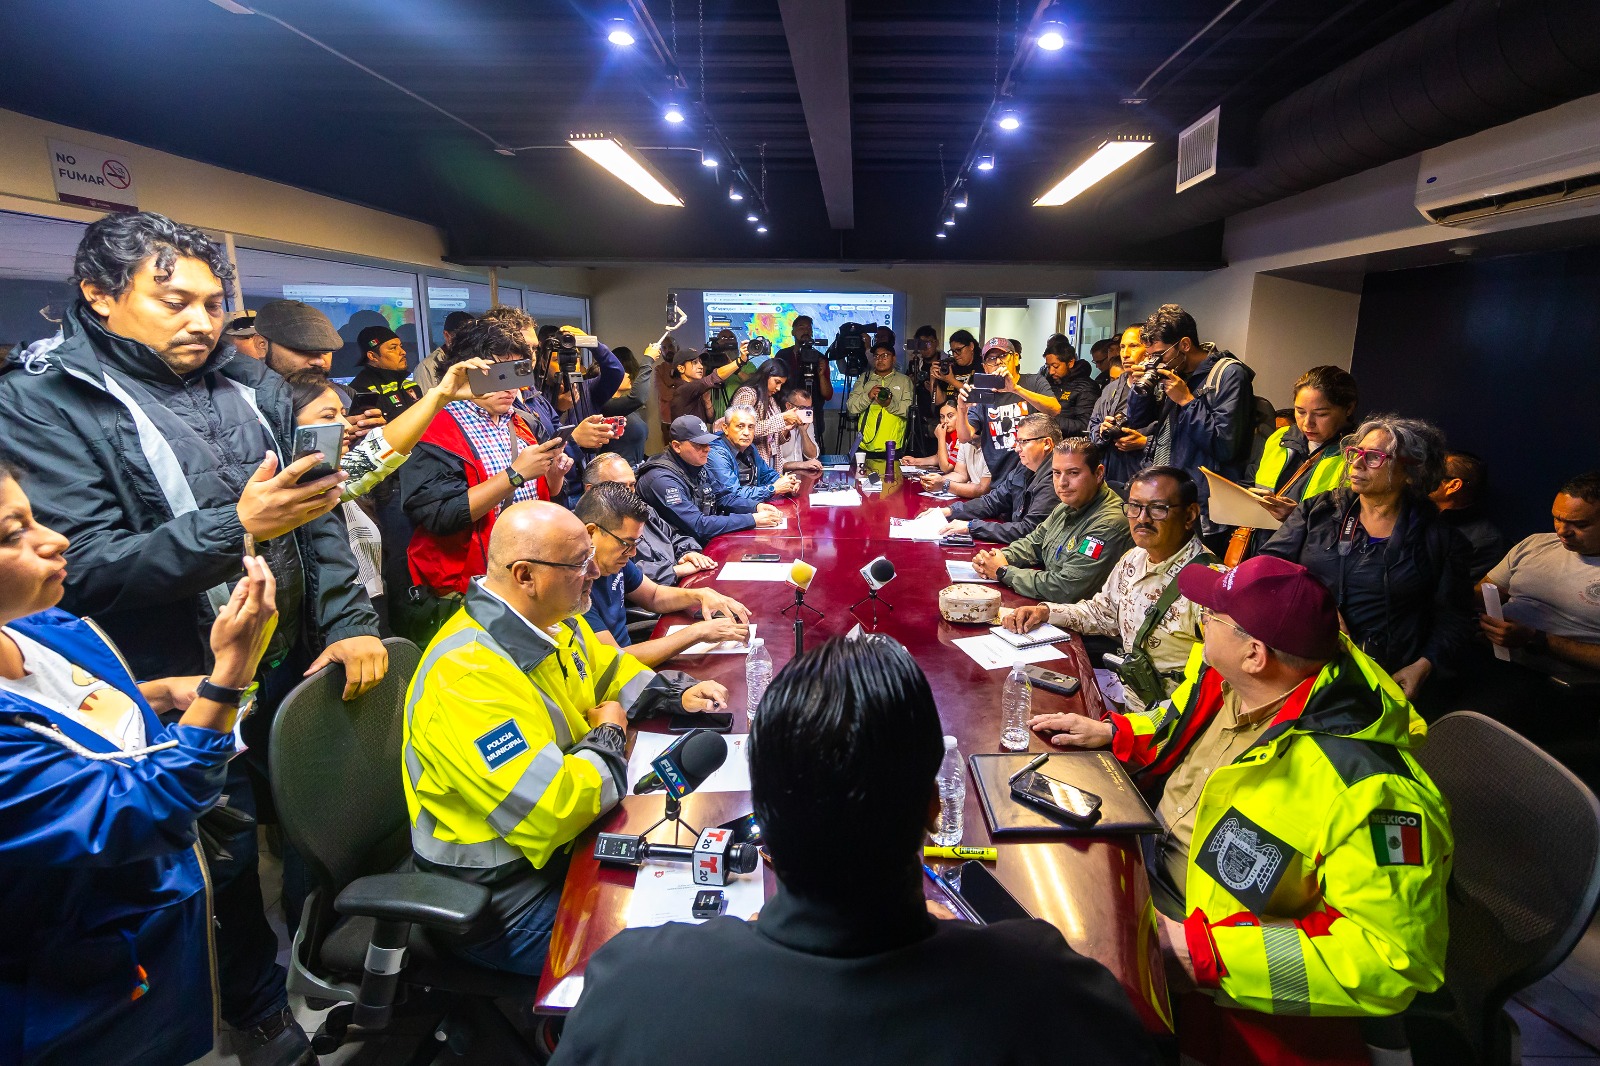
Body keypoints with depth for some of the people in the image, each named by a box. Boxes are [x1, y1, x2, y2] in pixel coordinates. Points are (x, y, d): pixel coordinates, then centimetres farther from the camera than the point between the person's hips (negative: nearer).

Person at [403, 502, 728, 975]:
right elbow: (553, 813, -35)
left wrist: (677, 692, 1)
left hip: (565, 845, 9)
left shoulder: (551, 620, -2)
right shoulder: (468, 678, -30)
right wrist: (609, 734, -17)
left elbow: (608, 671, 19)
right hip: (505, 902, -8)